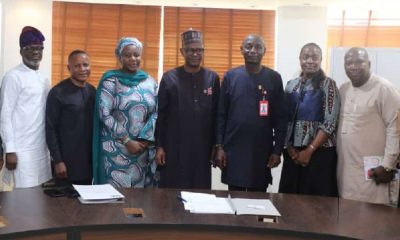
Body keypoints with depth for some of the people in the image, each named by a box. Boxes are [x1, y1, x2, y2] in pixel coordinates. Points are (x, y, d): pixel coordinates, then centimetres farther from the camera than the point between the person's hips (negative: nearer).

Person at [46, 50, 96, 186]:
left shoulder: (93, 92, 8)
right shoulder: (57, 93, -9)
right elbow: (51, 129, -10)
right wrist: (57, 161, -13)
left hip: (89, 159, 5)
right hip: (67, 160, -5)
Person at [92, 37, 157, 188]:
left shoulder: (150, 82, 9)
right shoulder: (110, 81, -2)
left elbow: (157, 113, 6)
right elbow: (104, 114, -8)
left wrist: (145, 139, -7)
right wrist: (127, 140, -11)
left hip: (143, 148, 4)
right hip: (117, 148, -3)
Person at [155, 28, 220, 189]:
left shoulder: (212, 78, 4)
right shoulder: (169, 78, 0)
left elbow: (217, 115, 5)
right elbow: (161, 115, 1)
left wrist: (216, 146, 4)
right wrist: (159, 146, -2)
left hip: (202, 149, 1)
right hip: (174, 148, -1)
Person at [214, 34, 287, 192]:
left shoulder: (274, 78, 0)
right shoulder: (230, 76, 1)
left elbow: (280, 118, 0)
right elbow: (221, 115, 1)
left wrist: (277, 150, -3)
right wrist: (219, 146, -3)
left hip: (262, 151, 0)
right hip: (233, 149, 0)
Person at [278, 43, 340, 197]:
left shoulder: (328, 85, -4)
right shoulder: (291, 85, 10)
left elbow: (330, 123, -10)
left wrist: (309, 150, -14)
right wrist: (289, 147, -3)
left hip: (319, 152, -4)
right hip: (292, 152, 4)